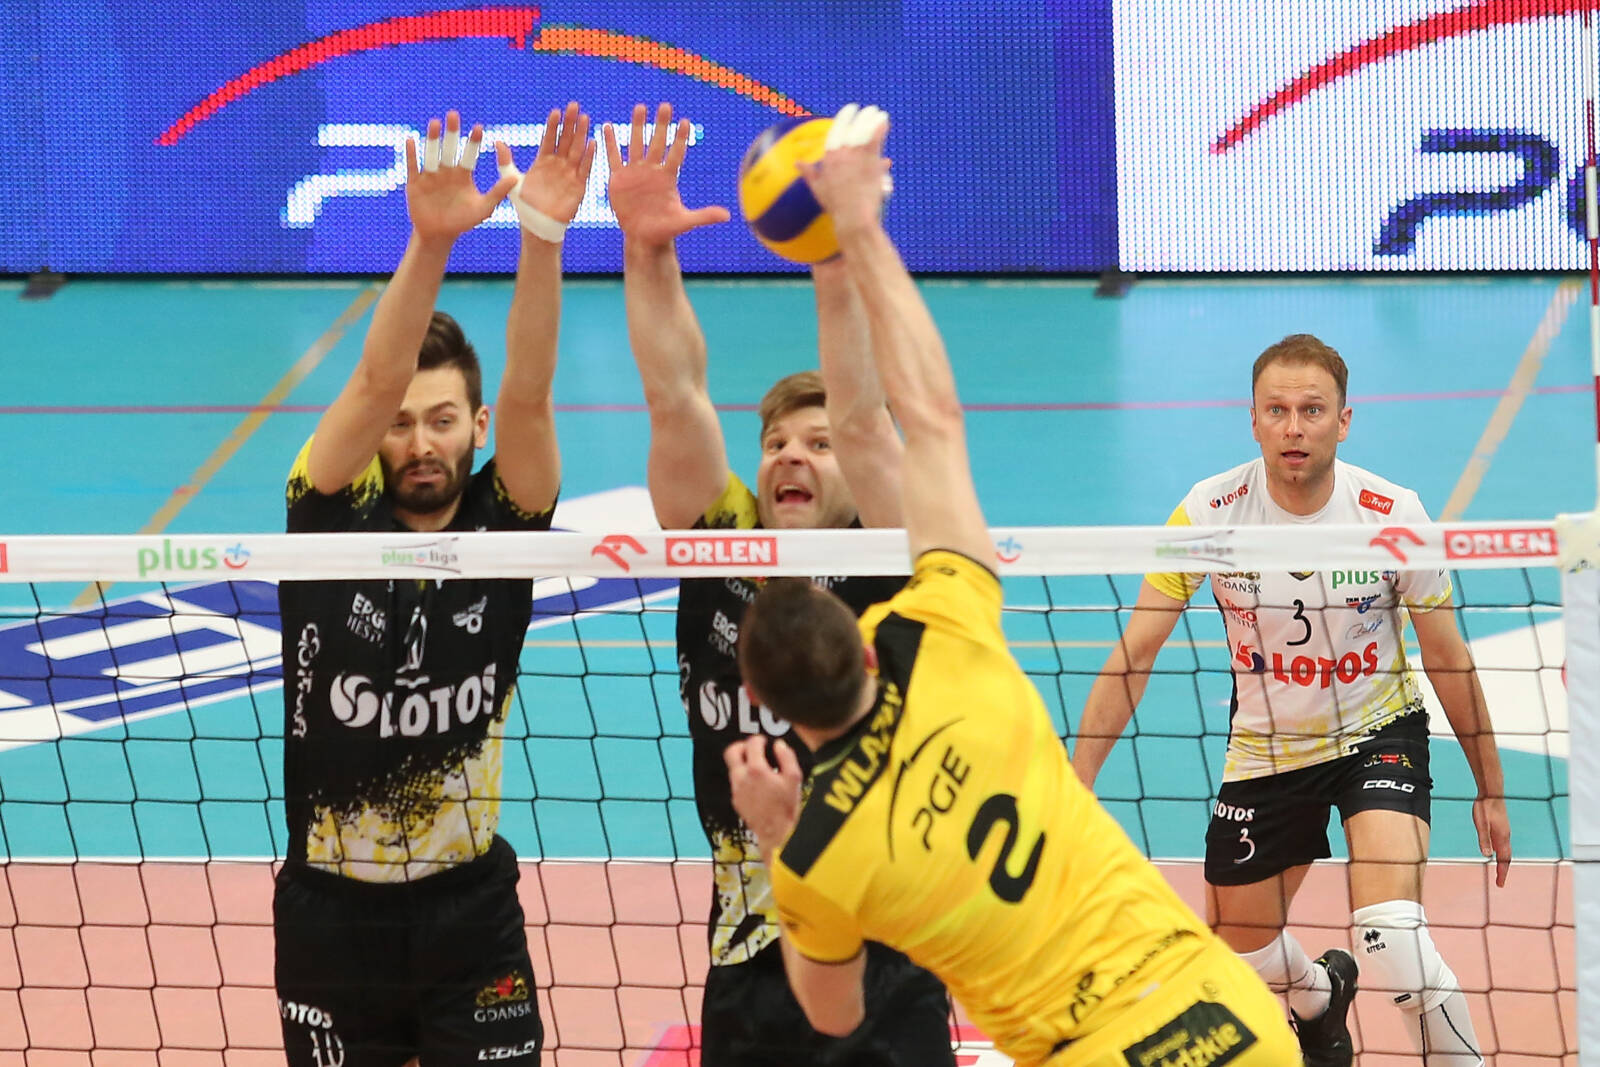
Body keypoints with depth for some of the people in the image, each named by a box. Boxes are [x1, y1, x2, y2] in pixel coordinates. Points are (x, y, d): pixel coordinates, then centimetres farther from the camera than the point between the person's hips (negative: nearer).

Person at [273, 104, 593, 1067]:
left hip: (472, 914, 0)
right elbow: (376, 382, -23)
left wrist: (543, 236, -36)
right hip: (332, 912, 0)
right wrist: (430, 241, -38)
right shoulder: (331, 518, -7)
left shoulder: (502, 526, -5)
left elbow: (529, 391, -21)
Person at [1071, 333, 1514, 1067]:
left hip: (1376, 733, -3)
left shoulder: (1393, 516, -19)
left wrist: (1490, 788, 0)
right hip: (1263, 750, 3)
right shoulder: (1210, 512, -18)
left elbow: (1448, 661, -7)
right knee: (1241, 951, 15)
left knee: (1391, 943, -26)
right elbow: (1133, 652, -15)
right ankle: (1321, 995, 50)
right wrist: (1076, 779, -22)